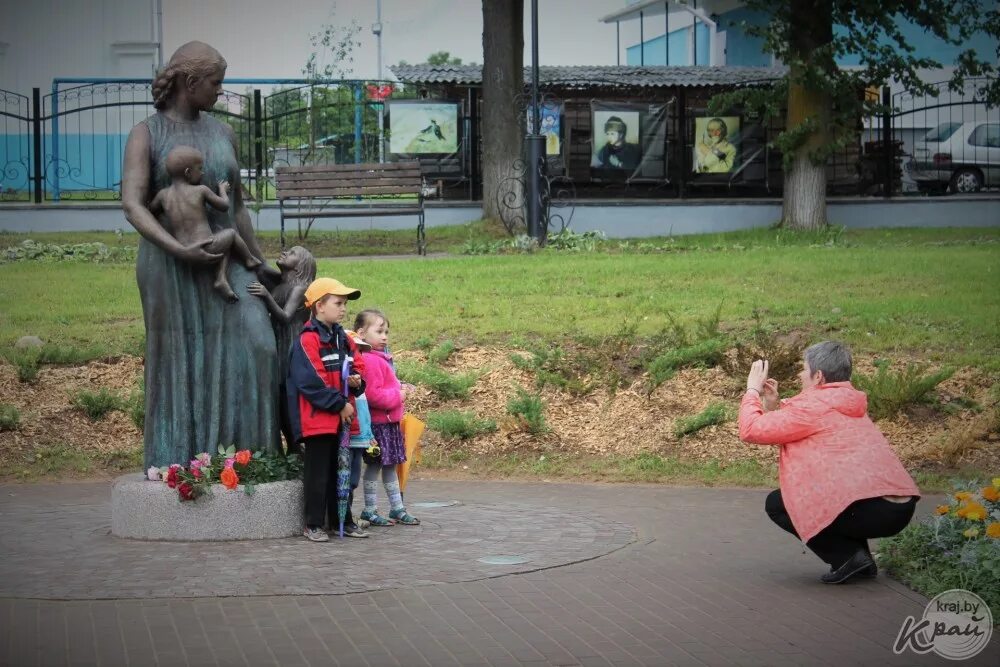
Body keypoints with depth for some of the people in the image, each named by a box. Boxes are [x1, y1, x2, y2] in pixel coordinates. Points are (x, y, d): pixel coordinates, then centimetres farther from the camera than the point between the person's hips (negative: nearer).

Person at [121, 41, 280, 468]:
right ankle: (177, 461, 8)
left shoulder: (223, 134, 10)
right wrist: (179, 250, -28)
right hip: (170, 267, -4)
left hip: (223, 262, 4)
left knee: (249, 349, -10)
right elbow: (131, 205, -17)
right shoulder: (146, 134, -5)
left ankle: (241, 454, -3)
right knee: (180, 363, -1)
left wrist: (259, 264, 16)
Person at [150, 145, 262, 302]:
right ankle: (250, 260, 39)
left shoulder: (164, 195, 3)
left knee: (226, 243, 29)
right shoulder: (201, 191, -6)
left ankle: (221, 278, 15)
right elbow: (224, 206, 7)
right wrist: (223, 190, 27)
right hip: (207, 247, -5)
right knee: (231, 234, 25)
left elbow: (149, 212, 19)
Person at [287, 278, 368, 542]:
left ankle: (344, 520, 21)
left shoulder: (344, 340, 13)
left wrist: (356, 381, -3)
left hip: (343, 419, 8)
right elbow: (312, 382, -18)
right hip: (318, 418, -8)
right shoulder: (307, 341, -12)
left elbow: (357, 369, 21)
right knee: (318, 473, -2)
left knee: (341, 471, 13)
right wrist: (340, 404, -15)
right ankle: (313, 525, 5)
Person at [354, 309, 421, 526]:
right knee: (375, 465, -2)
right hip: (378, 422, -10)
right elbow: (373, 394, -26)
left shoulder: (381, 358, 15)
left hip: (389, 421, 10)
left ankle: (397, 508, 24)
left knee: (390, 465, 16)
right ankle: (369, 510, 6)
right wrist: (397, 396, -16)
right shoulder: (369, 360, -19)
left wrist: (399, 390, 7)